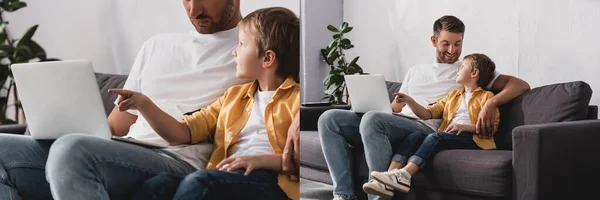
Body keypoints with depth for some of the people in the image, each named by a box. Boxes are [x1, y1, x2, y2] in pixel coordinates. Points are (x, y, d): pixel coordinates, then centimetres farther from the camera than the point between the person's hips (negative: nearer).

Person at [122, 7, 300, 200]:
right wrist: (144, 105, 11)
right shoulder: (234, 96, 31)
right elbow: (185, 132, 23)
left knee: (198, 182, -35)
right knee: (161, 183, -25)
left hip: (272, 179, -6)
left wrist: (262, 159, -17)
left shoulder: (296, 98, 9)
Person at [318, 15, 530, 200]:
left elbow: (521, 85, 3)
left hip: (426, 130, -6)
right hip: (396, 126, 7)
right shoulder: (416, 70, 31)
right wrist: (370, 106, 3)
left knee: (372, 119, -36)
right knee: (329, 118, -12)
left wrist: (492, 102, -17)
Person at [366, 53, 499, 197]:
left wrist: (465, 126, -15)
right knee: (415, 136, -20)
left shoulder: (487, 97, 11)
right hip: (448, 135, 6)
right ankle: (392, 173, -38)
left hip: (470, 137, -6)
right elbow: (428, 113, 21)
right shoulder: (453, 95, 31)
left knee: (434, 137, -32)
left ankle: (404, 175, -49)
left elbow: (492, 127, -2)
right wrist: (409, 101, 5)